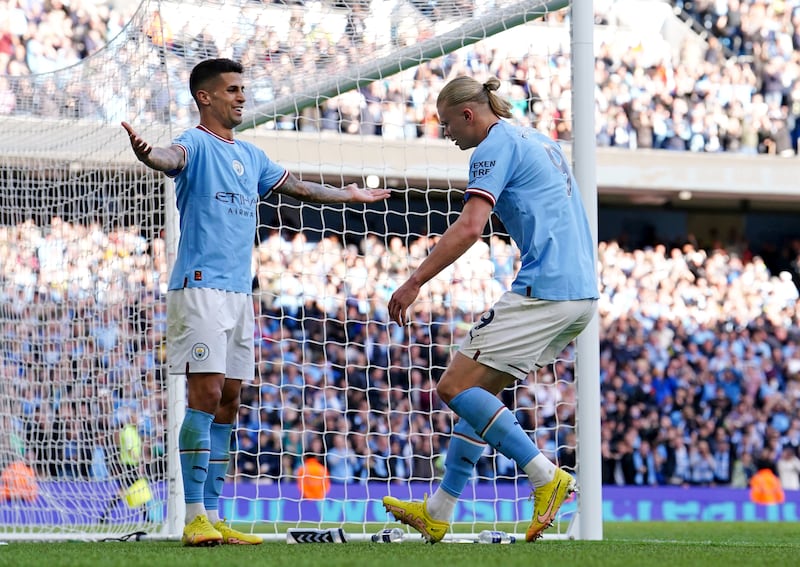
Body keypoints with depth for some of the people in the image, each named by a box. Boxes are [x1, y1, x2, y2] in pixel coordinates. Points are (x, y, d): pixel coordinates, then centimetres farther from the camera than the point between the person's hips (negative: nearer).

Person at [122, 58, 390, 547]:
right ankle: (195, 517, -15)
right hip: (200, 286, -8)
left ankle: (213, 515, 8)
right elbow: (172, 158, -28)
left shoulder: (250, 156, 20)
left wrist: (348, 194, 47)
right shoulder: (197, 144, -4)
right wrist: (147, 154, -51)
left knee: (228, 403, 6)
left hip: (239, 292, 8)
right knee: (206, 393, -14)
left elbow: (298, 187, 35)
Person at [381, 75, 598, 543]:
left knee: (456, 387, -8)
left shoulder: (495, 146, -6)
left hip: (544, 290, -10)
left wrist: (414, 283, -16)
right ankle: (438, 514, 16)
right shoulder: (538, 141, 23)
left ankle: (547, 477, -15)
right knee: (481, 390, 14)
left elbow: (469, 227, -18)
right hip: (581, 291, 10)